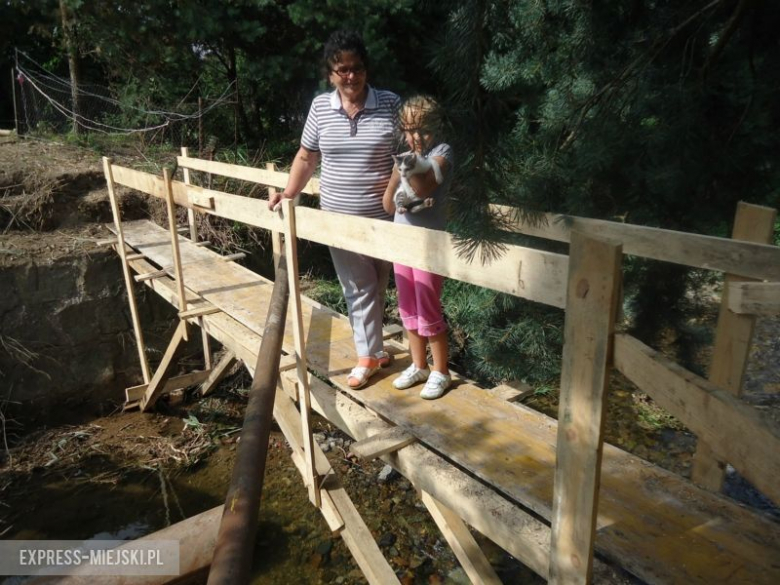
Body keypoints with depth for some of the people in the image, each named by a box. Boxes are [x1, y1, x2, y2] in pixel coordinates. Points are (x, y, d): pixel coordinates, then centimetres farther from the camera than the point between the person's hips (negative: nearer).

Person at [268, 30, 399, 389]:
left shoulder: (390, 104, -5)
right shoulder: (320, 107, 2)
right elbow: (306, 158, 10)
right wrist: (287, 195, 0)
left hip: (384, 217, -1)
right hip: (339, 218, 1)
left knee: (377, 286, 13)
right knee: (359, 288, 8)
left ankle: (371, 350, 31)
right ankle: (370, 353, 21)